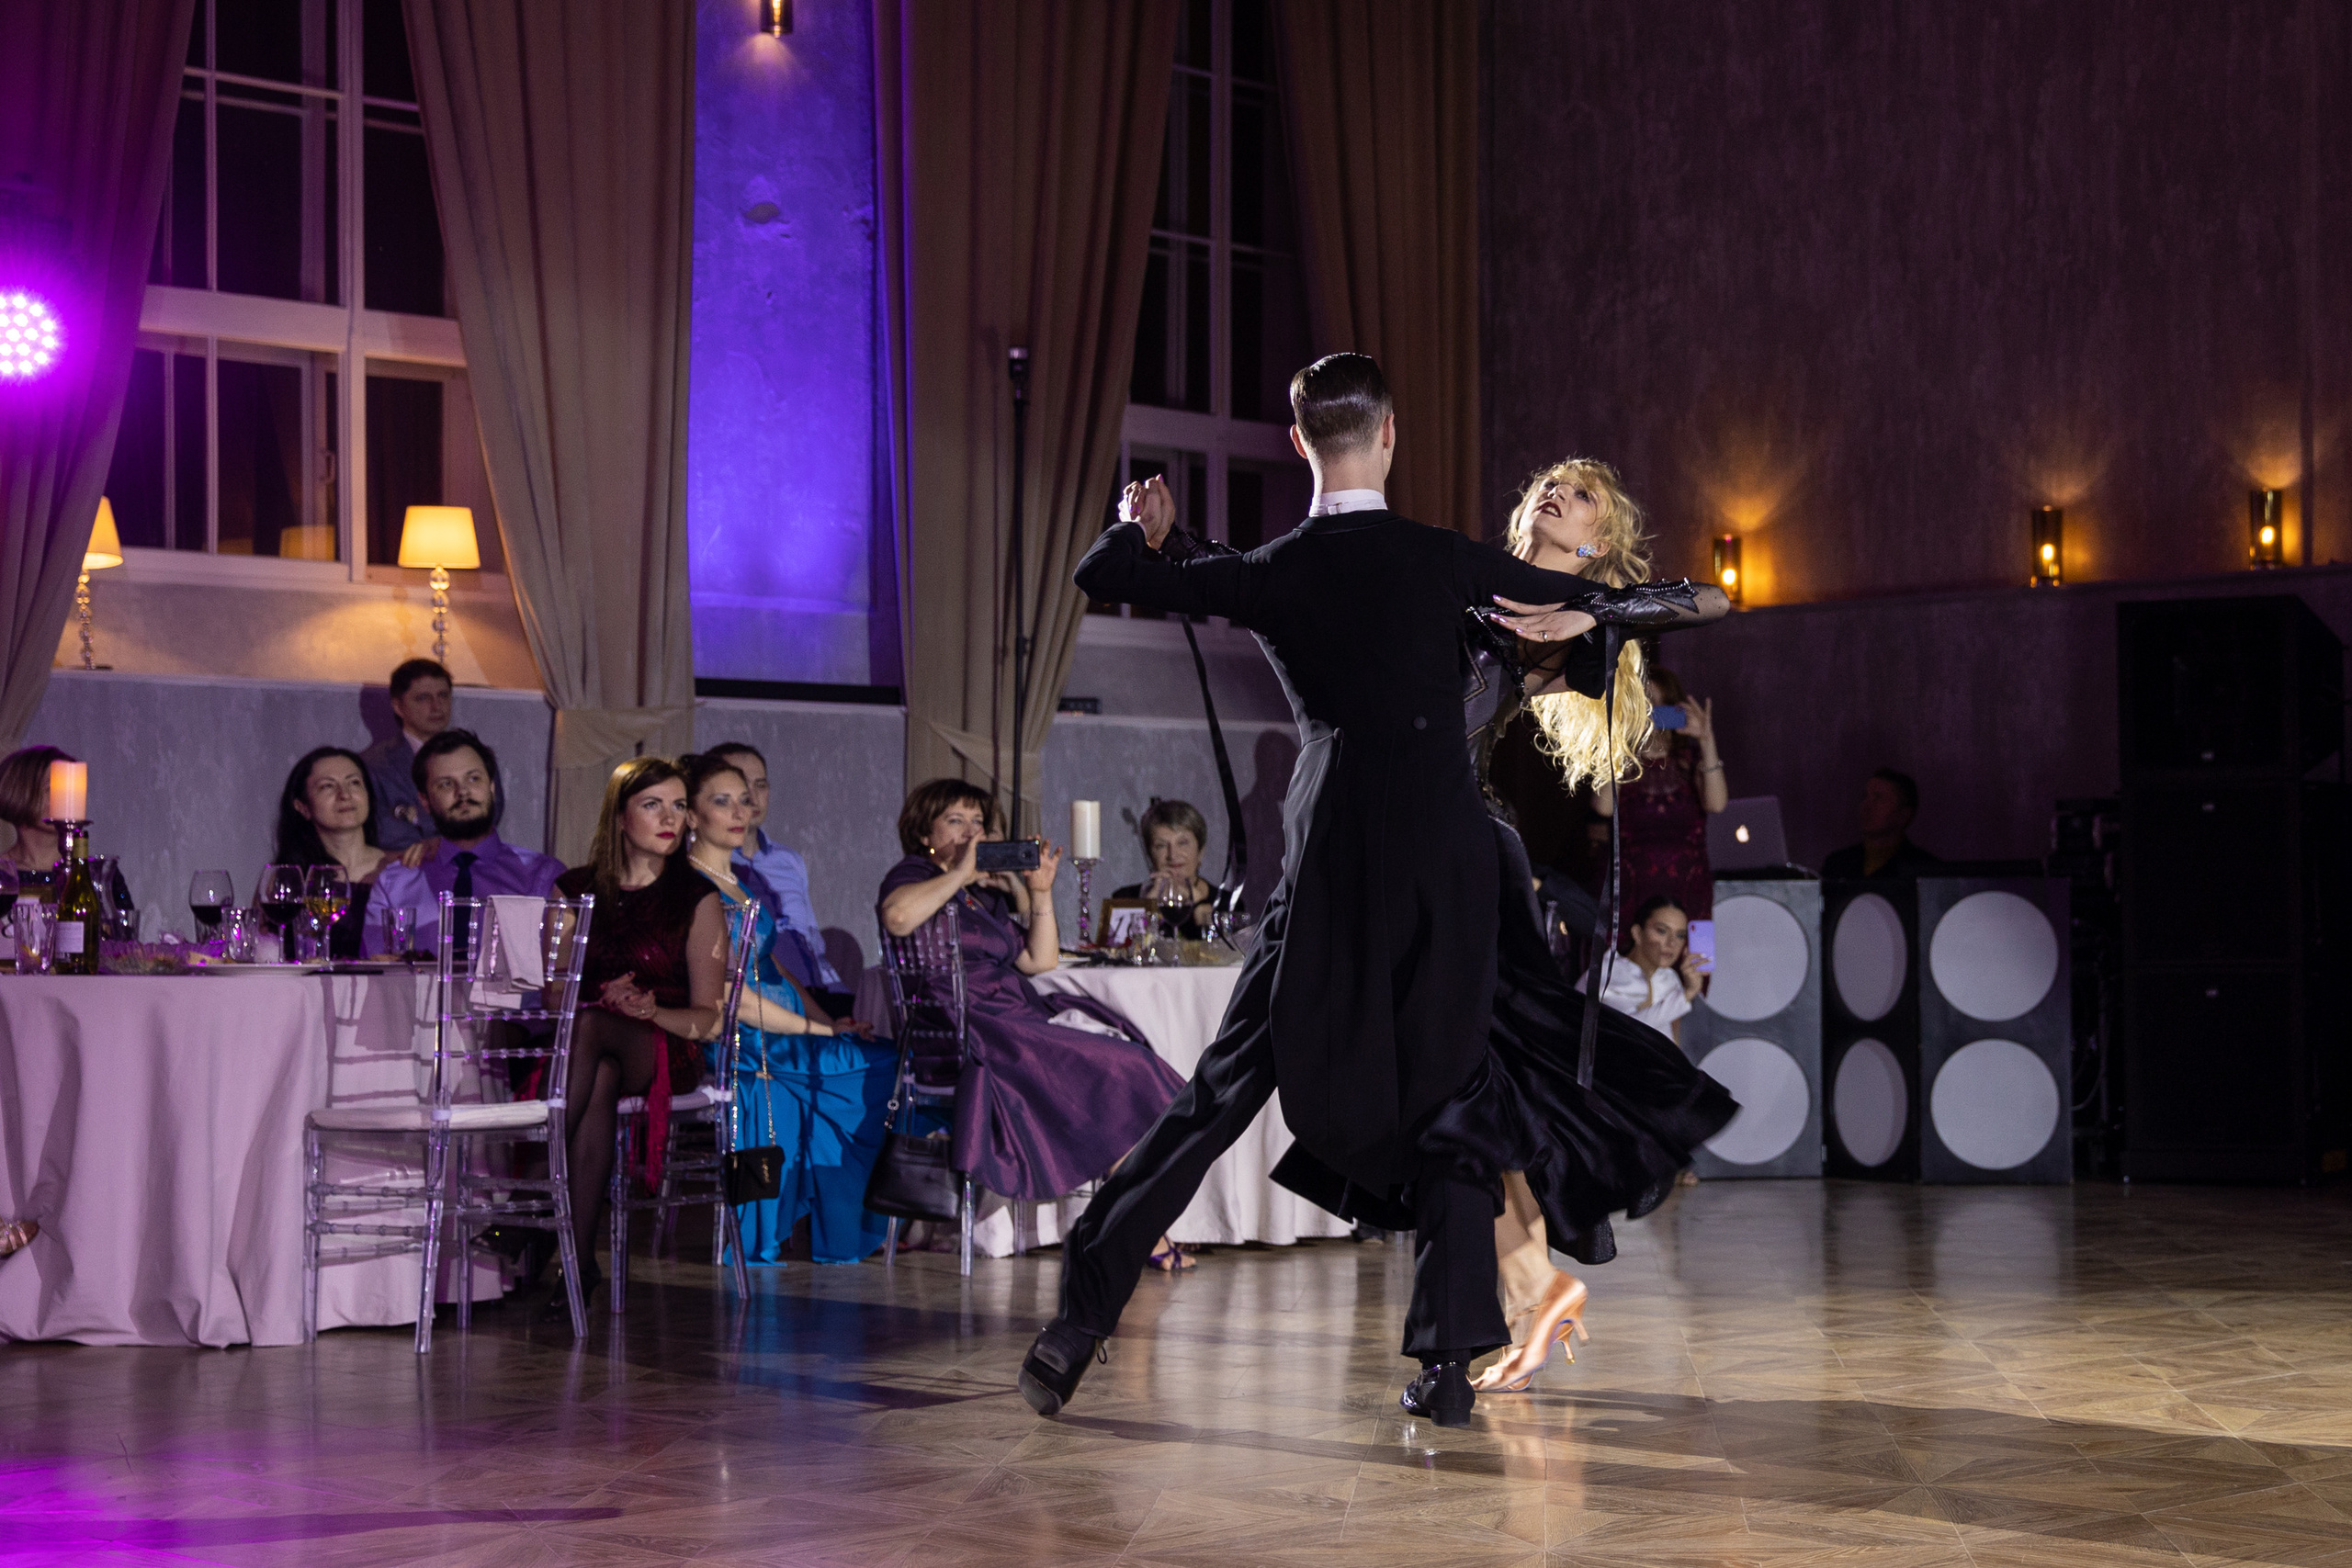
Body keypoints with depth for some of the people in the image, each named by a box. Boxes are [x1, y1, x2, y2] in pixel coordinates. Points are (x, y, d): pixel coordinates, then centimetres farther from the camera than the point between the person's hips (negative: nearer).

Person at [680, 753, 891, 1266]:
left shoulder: (745, 880, 18)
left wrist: (830, 1021, 4)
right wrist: (820, 1029, -12)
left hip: (788, 1028, 8)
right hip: (740, 1045, -8)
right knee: (885, 1067, -12)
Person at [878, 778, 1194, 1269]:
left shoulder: (985, 895, 26)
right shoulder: (914, 877, 1)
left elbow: (1041, 962, 21)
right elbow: (897, 916, -25)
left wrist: (1041, 893, 13)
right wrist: (960, 874, -16)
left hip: (1020, 1018, 8)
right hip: (973, 1031, -8)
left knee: (1126, 1054, -12)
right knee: (1114, 1072, -19)